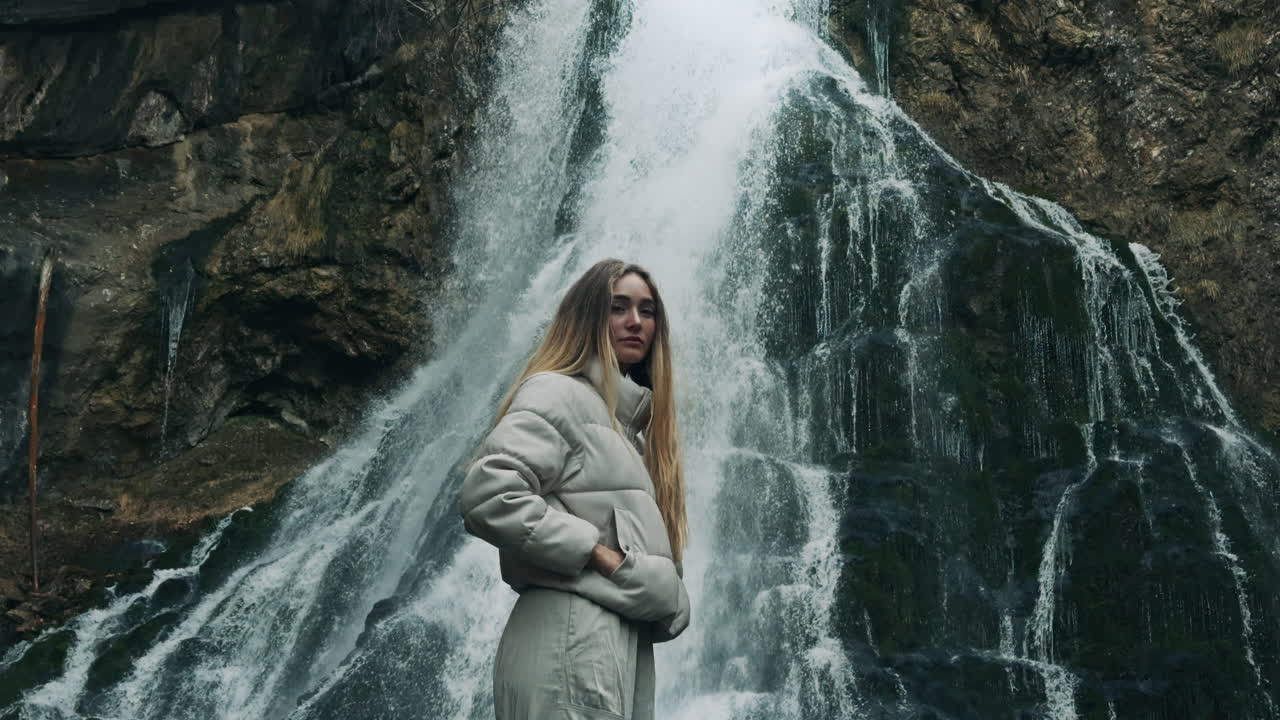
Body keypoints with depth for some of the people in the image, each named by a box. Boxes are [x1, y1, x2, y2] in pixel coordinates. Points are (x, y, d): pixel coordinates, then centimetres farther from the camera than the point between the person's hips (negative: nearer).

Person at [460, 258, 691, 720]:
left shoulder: (631, 416, 24)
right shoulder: (557, 391, -4)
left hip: (628, 638, 9)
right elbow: (488, 495, -20)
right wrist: (596, 551, -17)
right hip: (572, 635, -9)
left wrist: (664, 596, 7)